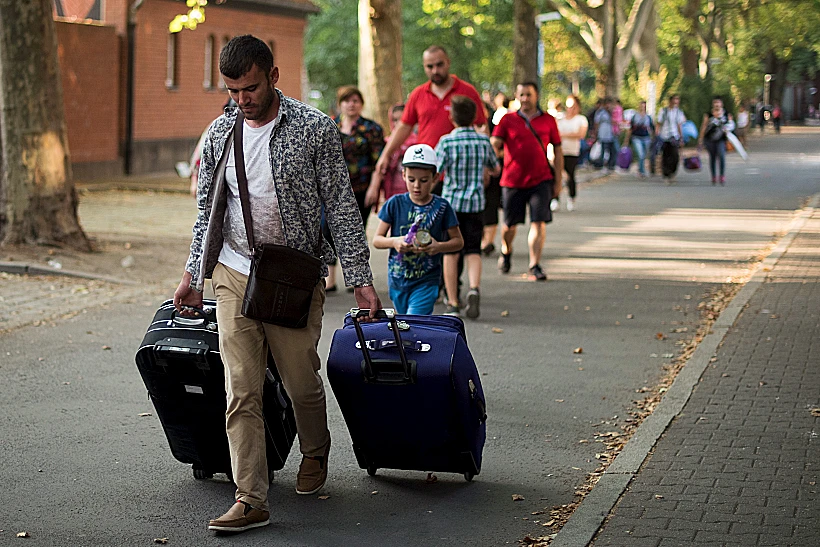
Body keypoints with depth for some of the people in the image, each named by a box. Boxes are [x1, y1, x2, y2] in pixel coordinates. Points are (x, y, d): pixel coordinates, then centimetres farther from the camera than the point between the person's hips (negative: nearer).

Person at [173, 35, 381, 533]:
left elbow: (341, 205, -5)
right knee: (242, 391, -4)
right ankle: (251, 501, -1)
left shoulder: (314, 128, -6)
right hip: (234, 277, 3)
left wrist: (360, 278, -8)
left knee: (303, 383, 9)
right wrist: (193, 274, 15)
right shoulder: (220, 133, 6)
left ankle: (315, 454, 40)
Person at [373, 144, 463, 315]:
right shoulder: (395, 204, -1)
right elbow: (377, 239, 2)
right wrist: (394, 242, -20)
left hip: (426, 281, -3)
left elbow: (458, 241, 3)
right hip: (397, 280, 3)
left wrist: (439, 247, -18)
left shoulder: (441, 207, -4)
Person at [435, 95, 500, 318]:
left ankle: (452, 304, 9)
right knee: (473, 251, 7)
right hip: (476, 202, 2)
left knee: (451, 253, 7)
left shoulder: (447, 141, -9)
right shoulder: (484, 141, 3)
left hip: (451, 201, -2)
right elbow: (496, 169, 18)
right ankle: (474, 288, -20)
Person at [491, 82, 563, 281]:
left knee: (539, 222, -10)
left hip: (541, 180, 0)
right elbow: (494, 144, -4)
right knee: (510, 223, 9)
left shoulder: (548, 120, 7)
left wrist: (558, 178, 7)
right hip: (513, 180, 0)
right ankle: (506, 252, 39)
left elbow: (558, 150, 11)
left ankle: (535, 265, -5)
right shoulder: (508, 120, 4)